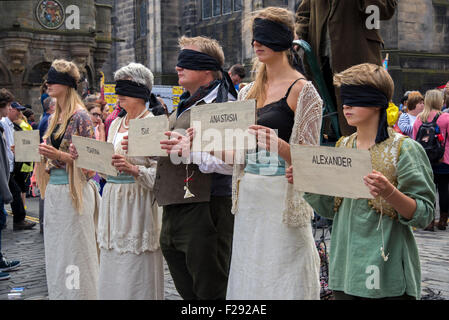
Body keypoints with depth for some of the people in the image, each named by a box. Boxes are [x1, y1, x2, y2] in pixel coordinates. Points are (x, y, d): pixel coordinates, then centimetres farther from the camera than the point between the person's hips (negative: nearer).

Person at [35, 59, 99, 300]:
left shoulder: (80, 117, -10)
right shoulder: (54, 118, 14)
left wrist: (60, 156, -22)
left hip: (73, 191, -8)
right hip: (53, 191, 8)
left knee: (74, 251, -2)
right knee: (55, 251, 13)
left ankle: (78, 294, 8)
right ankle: (58, 294, 23)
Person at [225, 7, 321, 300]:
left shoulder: (302, 90, -6)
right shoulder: (250, 91, 14)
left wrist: (279, 145, -28)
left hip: (283, 197, -6)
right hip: (249, 195, 7)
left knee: (281, 279, -2)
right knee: (250, 275, 12)